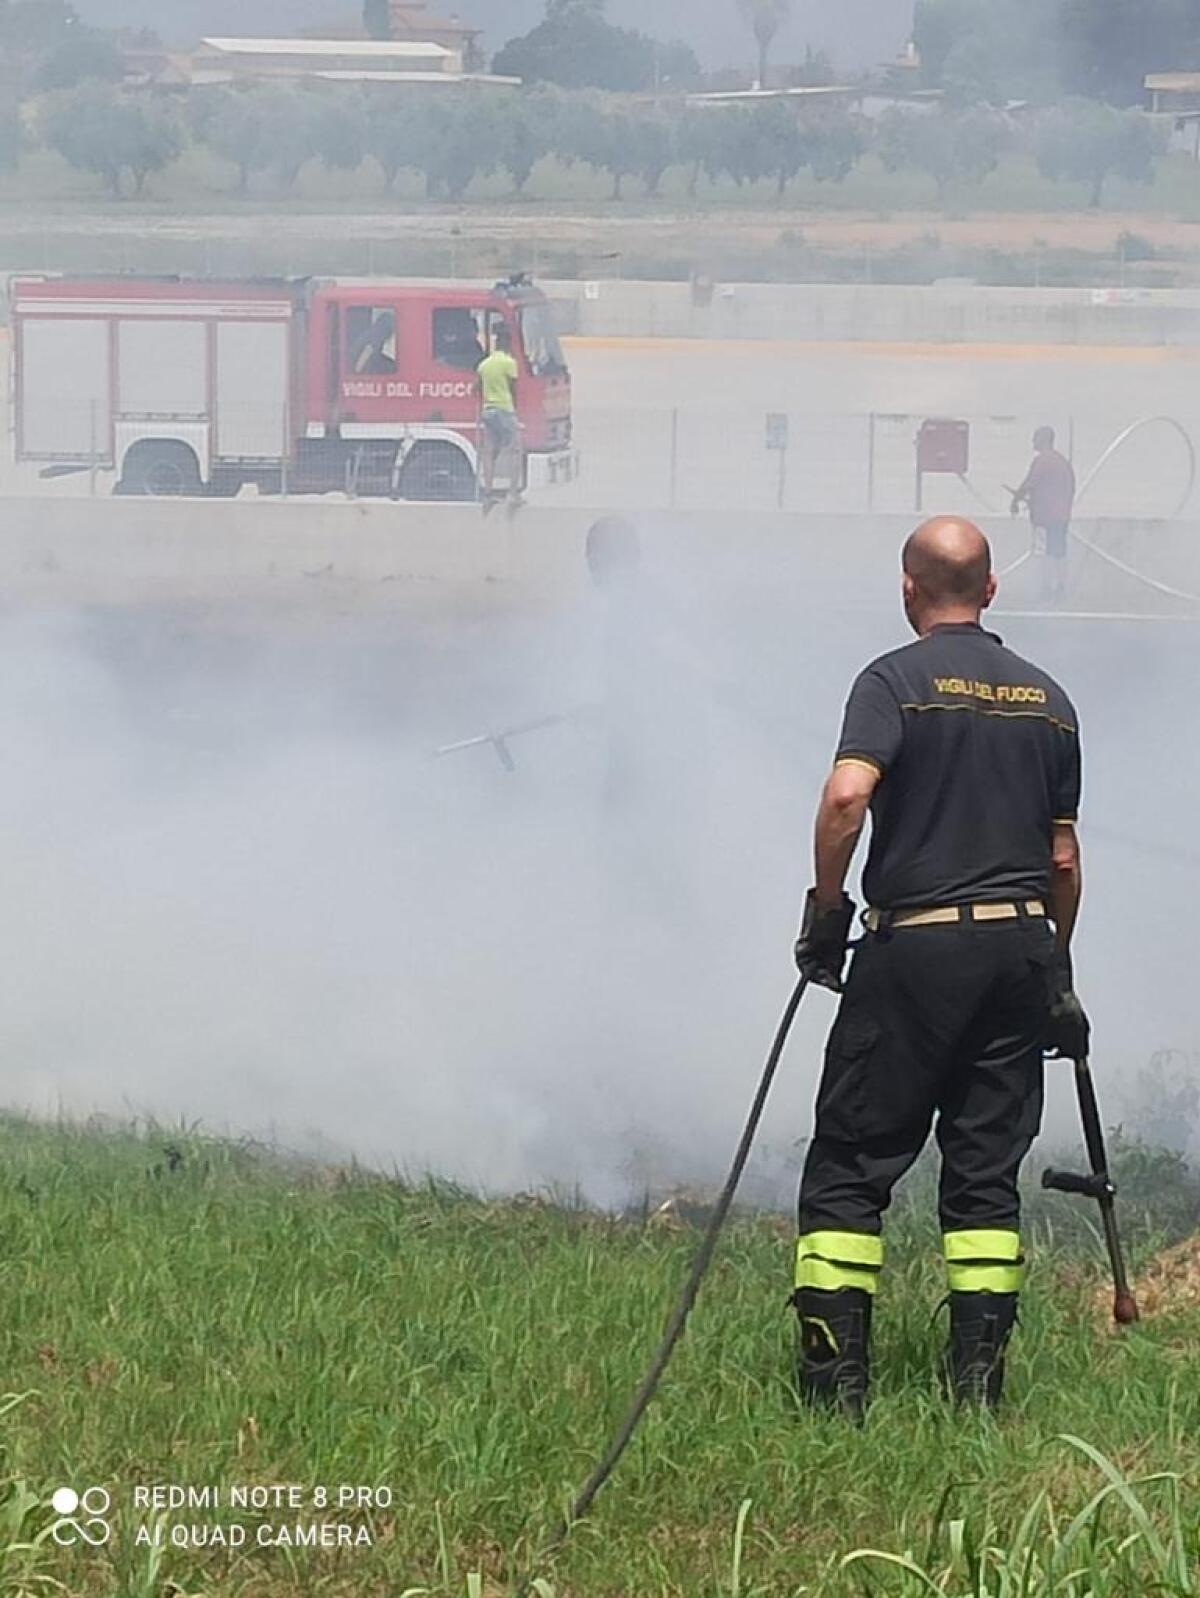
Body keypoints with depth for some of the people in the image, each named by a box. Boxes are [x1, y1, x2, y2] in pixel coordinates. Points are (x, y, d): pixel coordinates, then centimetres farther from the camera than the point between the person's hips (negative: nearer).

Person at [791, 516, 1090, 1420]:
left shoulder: (896, 681, -6)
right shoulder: (1046, 699, 10)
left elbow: (847, 794, -22)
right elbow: (1063, 857, 12)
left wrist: (826, 907, -9)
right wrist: (1058, 973, 21)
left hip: (914, 947, -4)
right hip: (1019, 942, 4)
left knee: (851, 1164, 2)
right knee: (987, 1168, 9)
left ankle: (834, 1377, -4)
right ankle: (979, 1379, 4)